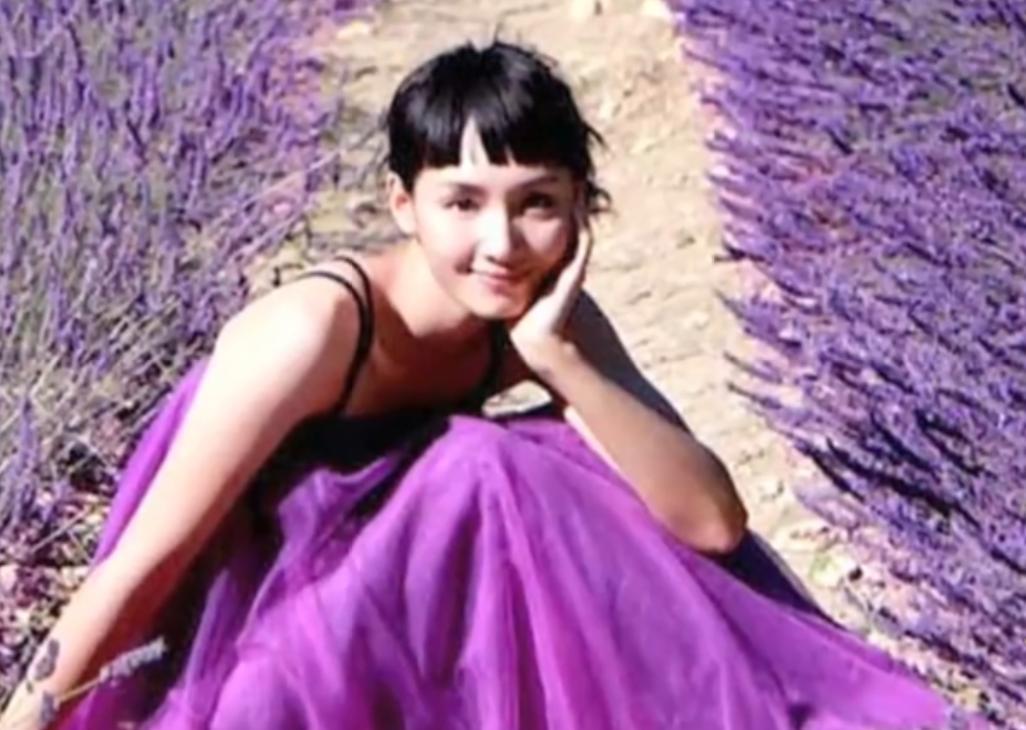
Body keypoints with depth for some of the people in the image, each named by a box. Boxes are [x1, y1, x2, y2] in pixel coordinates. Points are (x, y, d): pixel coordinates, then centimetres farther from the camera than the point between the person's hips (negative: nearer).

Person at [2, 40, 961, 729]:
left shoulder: (542, 318, -12)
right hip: (269, 651, -6)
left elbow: (713, 521, -21)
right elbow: (143, 563, -24)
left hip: (408, 624, 6)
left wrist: (559, 360, -31)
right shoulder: (312, 333, -31)